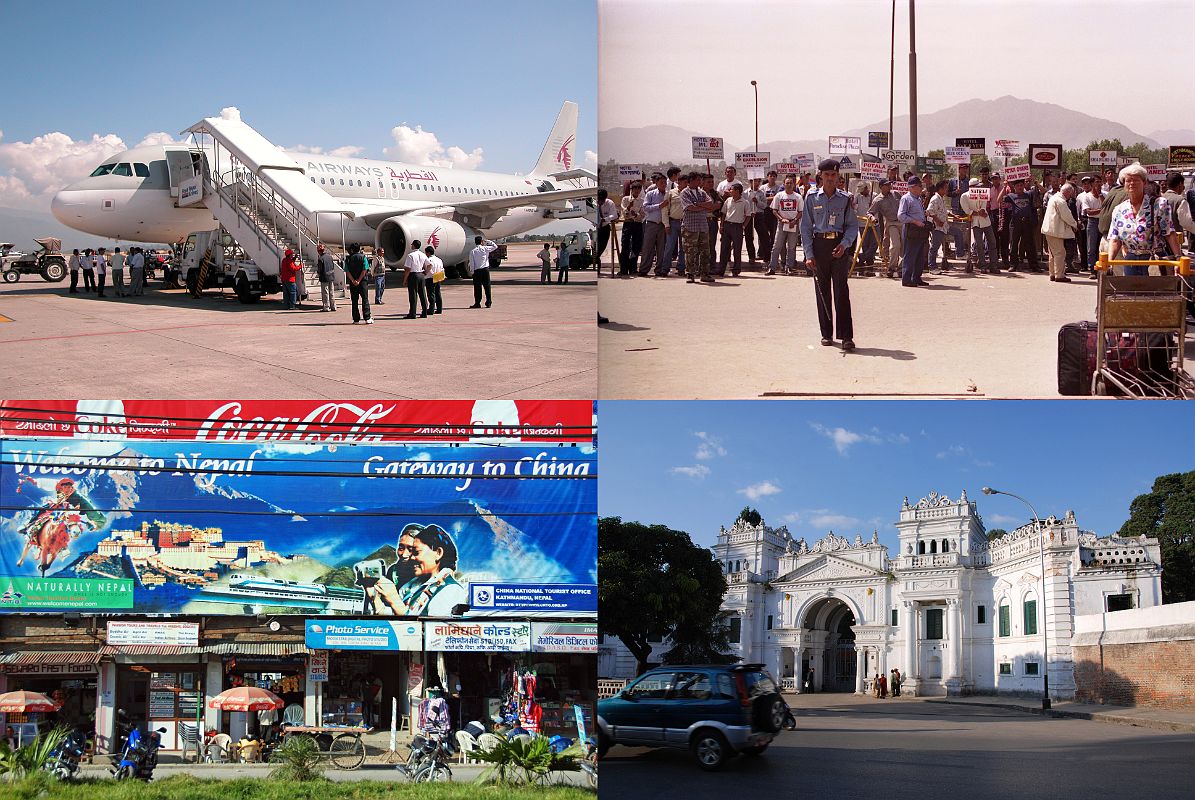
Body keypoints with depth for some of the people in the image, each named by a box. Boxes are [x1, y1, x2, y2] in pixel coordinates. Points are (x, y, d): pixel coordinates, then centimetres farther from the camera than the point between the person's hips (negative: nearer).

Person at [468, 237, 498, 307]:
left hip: (477, 270, -2)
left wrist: (471, 271, 1)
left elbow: (471, 263, -6)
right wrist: (487, 241, 13)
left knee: (477, 287, 2)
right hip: (485, 269, 2)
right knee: (487, 286, 6)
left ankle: (477, 303, 1)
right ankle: (488, 303, 7)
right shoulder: (485, 249, -2)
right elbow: (495, 246, 13)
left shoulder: (472, 251, -6)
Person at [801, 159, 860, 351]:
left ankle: (846, 336, -9)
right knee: (822, 291, 6)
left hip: (839, 246, -1)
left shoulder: (845, 199, 3)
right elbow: (806, 226, 4)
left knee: (841, 290, -7)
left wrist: (845, 244, -10)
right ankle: (826, 334, 15)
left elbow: (853, 225, 7)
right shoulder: (812, 198, 4)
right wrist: (809, 254, -3)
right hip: (819, 244, 1)